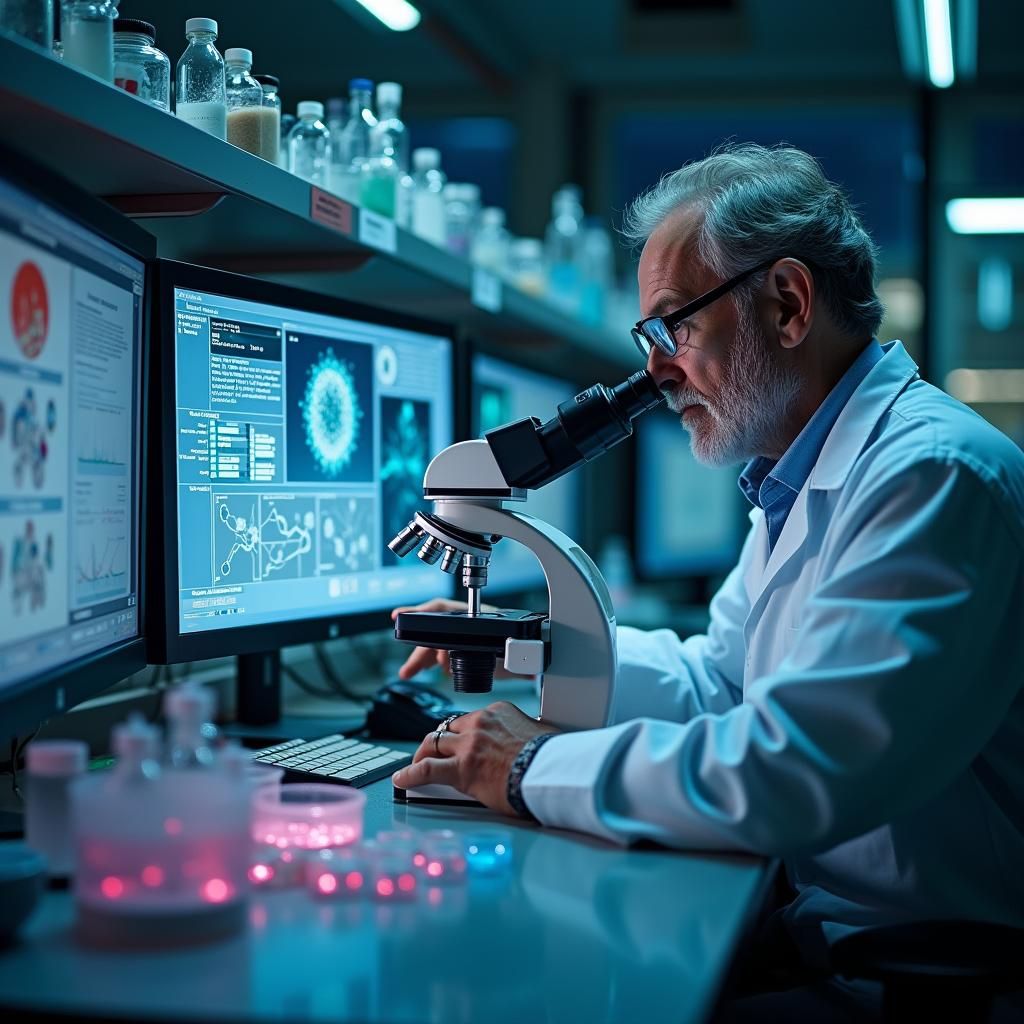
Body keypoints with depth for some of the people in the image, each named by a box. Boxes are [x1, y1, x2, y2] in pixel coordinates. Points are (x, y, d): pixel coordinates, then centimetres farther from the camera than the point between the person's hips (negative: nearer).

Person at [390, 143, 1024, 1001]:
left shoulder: (933, 478, -22)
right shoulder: (796, 484, 14)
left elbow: (787, 772, -31)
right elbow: (716, 680, 24)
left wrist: (536, 768, -18)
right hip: (806, 919, 9)